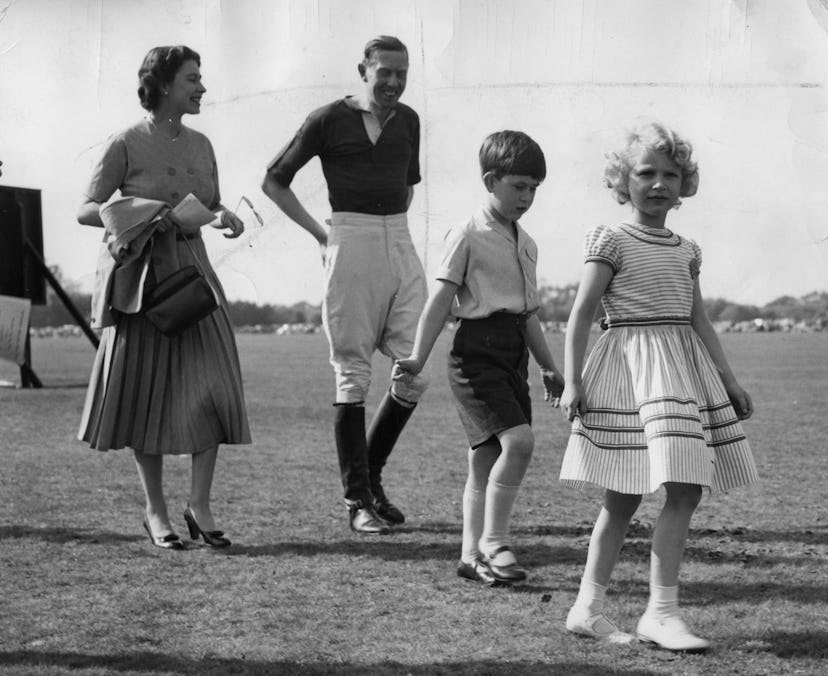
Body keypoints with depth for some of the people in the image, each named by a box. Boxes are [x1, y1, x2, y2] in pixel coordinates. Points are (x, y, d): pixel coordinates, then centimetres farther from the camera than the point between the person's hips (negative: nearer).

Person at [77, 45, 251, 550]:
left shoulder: (200, 145, 8)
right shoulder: (126, 145, -7)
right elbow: (86, 211, -6)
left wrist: (226, 218, -4)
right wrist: (138, 212, -21)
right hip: (143, 277, -4)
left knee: (210, 387, -6)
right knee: (147, 393, 2)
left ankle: (201, 507, 2)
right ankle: (156, 512, 14)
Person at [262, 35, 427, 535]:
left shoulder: (408, 120, 14)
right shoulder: (329, 120, -1)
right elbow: (274, 182, 5)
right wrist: (321, 235, 1)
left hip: (401, 246, 5)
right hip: (351, 246, -5)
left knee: (417, 371, -1)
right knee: (354, 374, -3)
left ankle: (373, 475, 19)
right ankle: (358, 500, 1)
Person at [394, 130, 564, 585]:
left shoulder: (526, 244, 17)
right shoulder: (468, 235, -6)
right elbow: (440, 299, -11)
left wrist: (548, 368, 23)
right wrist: (419, 357, -18)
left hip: (513, 355, 8)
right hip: (477, 350, -8)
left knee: (487, 459, 9)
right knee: (518, 440, -21)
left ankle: (473, 555, 15)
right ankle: (493, 540, -11)